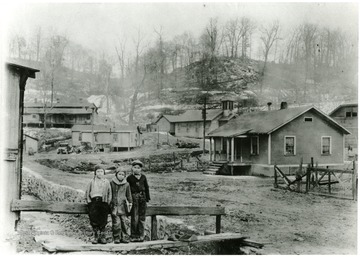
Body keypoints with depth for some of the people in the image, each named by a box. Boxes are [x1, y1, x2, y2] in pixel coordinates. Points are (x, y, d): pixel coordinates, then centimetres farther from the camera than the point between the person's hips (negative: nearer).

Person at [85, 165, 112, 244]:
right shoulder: (92, 182, 16)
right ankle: (96, 235, -12)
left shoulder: (106, 182, 16)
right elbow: (87, 193, 17)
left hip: (103, 201, 0)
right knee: (93, 216, -20)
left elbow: (109, 194, 15)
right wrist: (89, 201, 3)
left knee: (103, 218, -16)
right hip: (93, 201, 0)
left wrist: (108, 203, 2)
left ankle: (102, 236, -7)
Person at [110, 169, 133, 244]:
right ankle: (117, 238, 2)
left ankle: (124, 237, 11)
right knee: (116, 222, -7)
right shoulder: (112, 183, 3)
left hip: (123, 206, 1)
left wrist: (130, 203, 15)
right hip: (114, 205, -1)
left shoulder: (126, 184, 6)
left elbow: (128, 195, 15)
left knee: (123, 222, 2)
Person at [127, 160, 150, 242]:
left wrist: (147, 197, 11)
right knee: (134, 218, -5)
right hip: (134, 197, -3)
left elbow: (146, 188, 16)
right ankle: (133, 236, 0)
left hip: (142, 197, 3)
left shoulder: (143, 177, 11)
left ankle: (140, 235, 9)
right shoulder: (129, 178, 2)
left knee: (142, 218, 3)